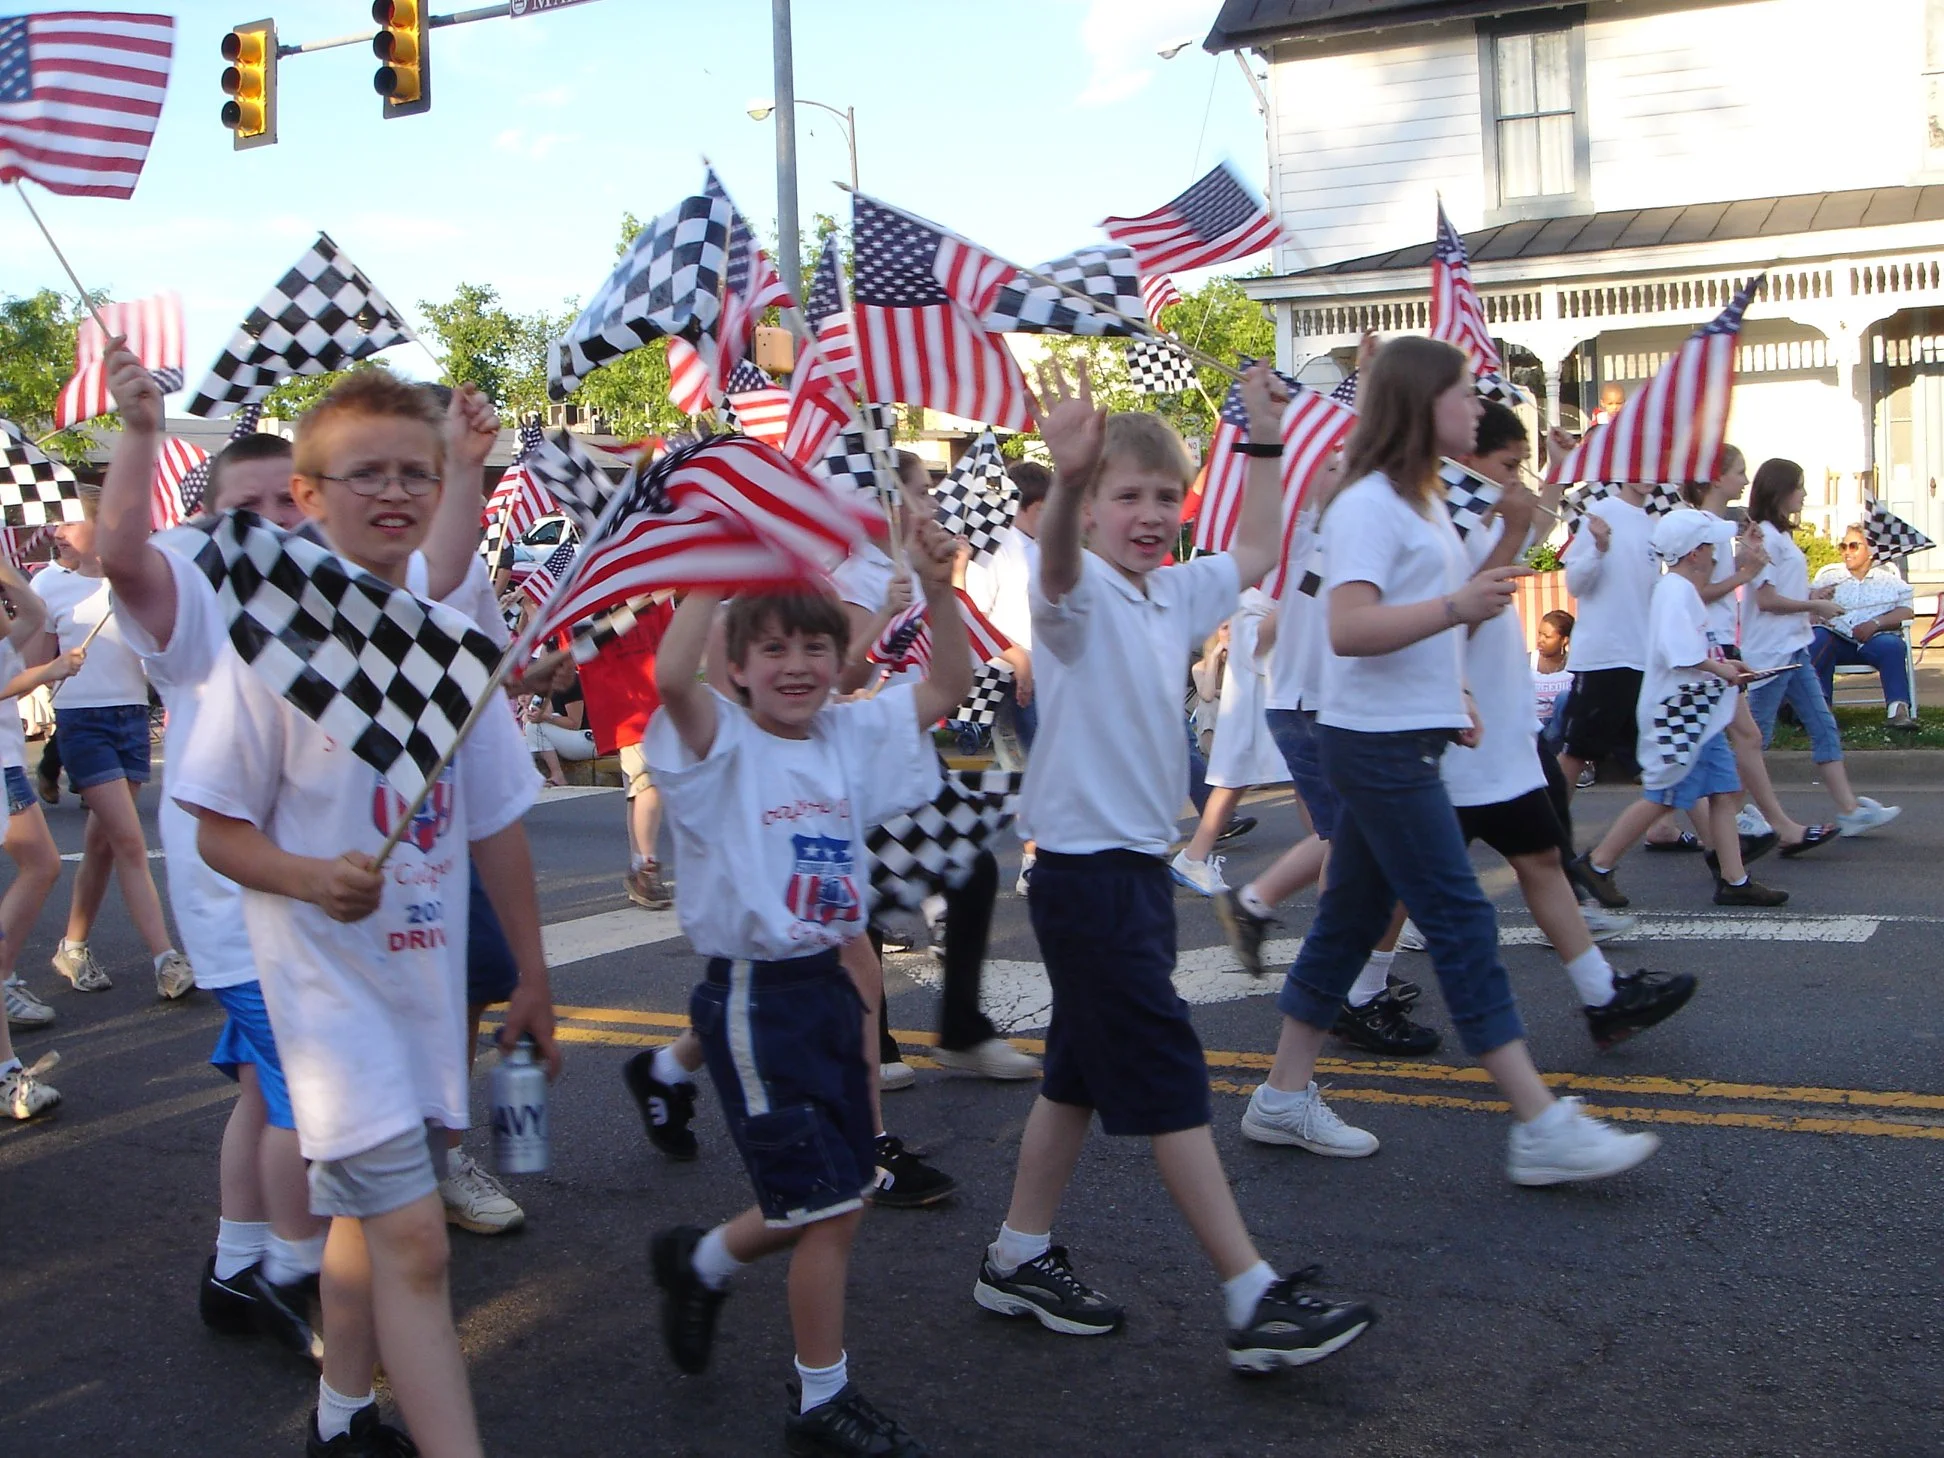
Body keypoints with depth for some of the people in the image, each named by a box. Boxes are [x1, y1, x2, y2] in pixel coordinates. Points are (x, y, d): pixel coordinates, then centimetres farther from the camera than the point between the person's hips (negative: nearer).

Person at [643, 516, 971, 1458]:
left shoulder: (852, 737, 6)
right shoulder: (722, 744, -12)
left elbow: (948, 685, 8)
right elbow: (671, 677, -33)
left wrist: (936, 587, -5)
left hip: (829, 985, 7)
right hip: (754, 998, -7)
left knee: (828, 1199, 17)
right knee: (830, 1206, -2)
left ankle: (699, 1261, 45)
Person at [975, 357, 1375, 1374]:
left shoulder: (1172, 594, 10)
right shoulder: (1083, 592, -14)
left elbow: (1254, 556, 27)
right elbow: (1057, 561, -38)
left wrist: (1264, 443, 20)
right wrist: (1067, 475, -58)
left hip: (1140, 866, 9)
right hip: (1086, 871, -9)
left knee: (1081, 1075, 16)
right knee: (1169, 1084, -6)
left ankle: (1018, 1259, 29)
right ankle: (1256, 1302, -1)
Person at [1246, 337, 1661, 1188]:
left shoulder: (1422, 503, 17)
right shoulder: (1368, 506, -14)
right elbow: (1347, 628, -25)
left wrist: (1450, 698, 18)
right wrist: (1455, 608, -35)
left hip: (1402, 742, 10)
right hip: (1376, 742, -10)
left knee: (1351, 919, 12)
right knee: (1462, 924, -9)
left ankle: (1283, 1099, 20)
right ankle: (1542, 1128, -6)